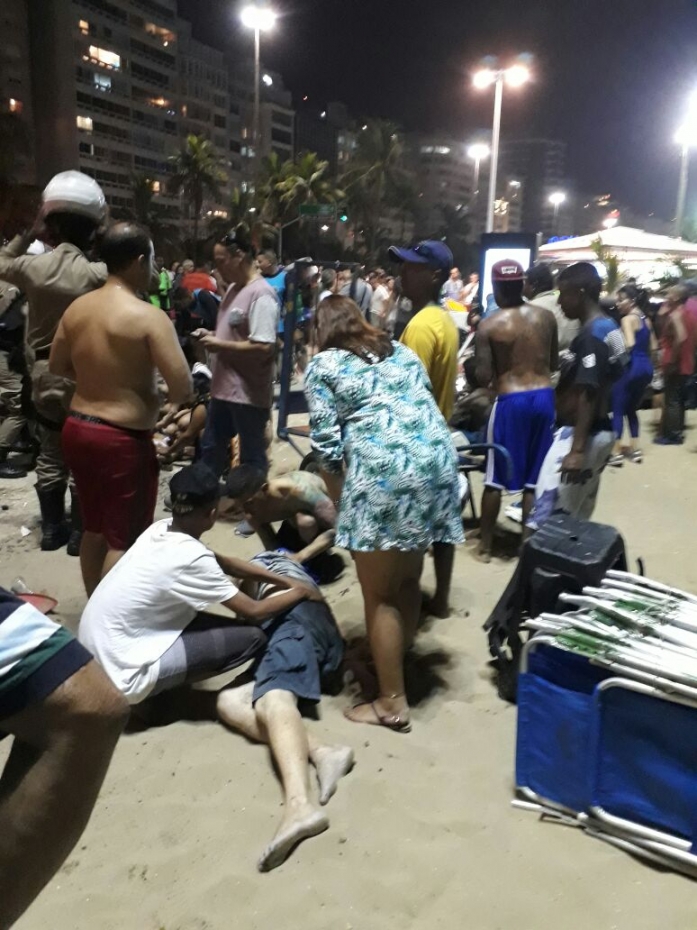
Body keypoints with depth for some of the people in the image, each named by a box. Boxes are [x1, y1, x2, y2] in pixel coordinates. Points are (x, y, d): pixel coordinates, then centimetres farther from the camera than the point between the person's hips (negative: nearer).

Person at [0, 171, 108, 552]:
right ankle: (79, 532, 14)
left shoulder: (32, 266, -5)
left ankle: (51, 528, 24)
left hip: (44, 372, 4)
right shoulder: (98, 274, -18)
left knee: (50, 456, 16)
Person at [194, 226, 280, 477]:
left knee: (251, 458, 6)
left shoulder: (261, 295, -19)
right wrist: (211, 335, 3)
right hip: (224, 388, 10)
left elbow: (263, 347, -27)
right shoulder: (233, 288, 10)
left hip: (249, 394, -10)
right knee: (211, 447, 21)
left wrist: (219, 345, -19)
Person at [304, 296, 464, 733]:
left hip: (383, 471, -6)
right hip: (437, 461, 7)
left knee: (380, 594, 5)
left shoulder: (323, 366, 8)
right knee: (408, 580, 19)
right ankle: (398, 665, 33)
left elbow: (326, 442, -1)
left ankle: (392, 701, 13)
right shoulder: (402, 351, 24)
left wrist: (341, 498, 13)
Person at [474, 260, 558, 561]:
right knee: (533, 479, 13)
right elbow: (554, 363, 10)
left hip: (510, 401, -4)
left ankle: (486, 544, 17)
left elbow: (483, 377, -11)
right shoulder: (546, 317, 2)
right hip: (544, 396, 4)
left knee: (495, 478, 9)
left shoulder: (489, 326, -9)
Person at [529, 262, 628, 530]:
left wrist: (577, 450, -26)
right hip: (601, 431, 10)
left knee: (548, 516, -7)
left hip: (582, 434, -10)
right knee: (577, 515, 16)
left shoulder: (590, 336, -18)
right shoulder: (610, 329, 12)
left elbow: (587, 396, -24)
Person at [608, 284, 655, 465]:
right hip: (646, 367, 8)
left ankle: (617, 453, -1)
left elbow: (629, 344, -25)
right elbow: (653, 347, 18)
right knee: (631, 409, 20)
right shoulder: (645, 319, 14)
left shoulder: (627, 319, -11)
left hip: (631, 367, -8)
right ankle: (634, 449, 21)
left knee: (618, 410, 0)